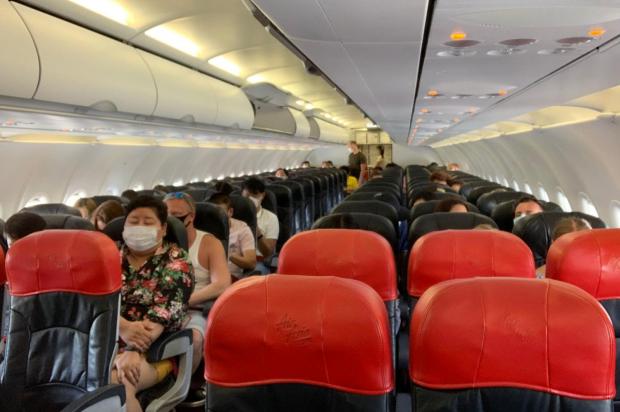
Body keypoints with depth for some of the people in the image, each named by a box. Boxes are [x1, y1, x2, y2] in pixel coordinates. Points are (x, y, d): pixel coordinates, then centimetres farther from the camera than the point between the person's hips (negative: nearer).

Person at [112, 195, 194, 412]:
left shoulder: (176, 261, 2)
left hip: (152, 350, -3)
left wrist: (133, 352, -26)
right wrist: (123, 327, -21)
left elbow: (163, 315, -11)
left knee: (115, 382, -33)